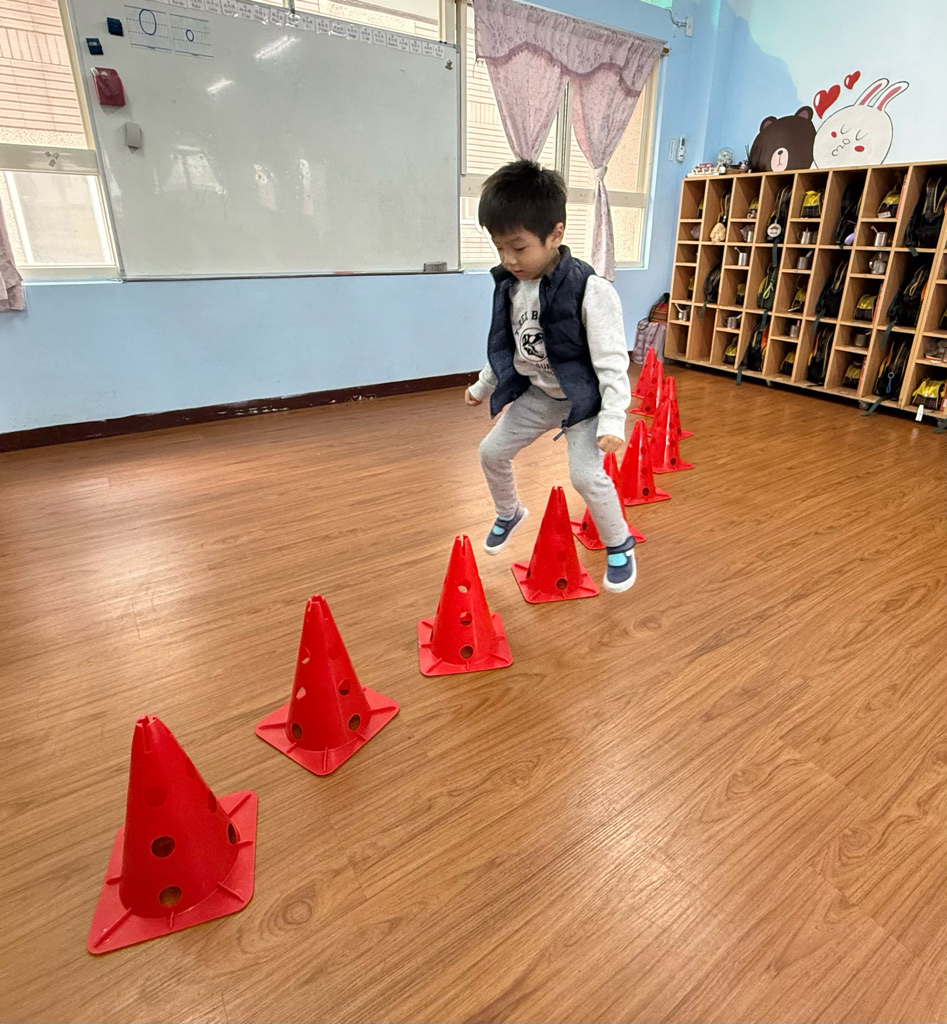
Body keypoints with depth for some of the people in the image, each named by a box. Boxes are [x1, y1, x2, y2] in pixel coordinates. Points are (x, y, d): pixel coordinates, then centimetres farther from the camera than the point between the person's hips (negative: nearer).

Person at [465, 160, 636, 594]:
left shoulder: (590, 291, -24)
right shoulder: (509, 285, -5)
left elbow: (611, 361, -21)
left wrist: (612, 419, -27)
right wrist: (484, 386, 21)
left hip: (582, 398, -6)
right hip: (535, 394, 7)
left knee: (586, 474, -17)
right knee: (492, 452, 10)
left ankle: (620, 546, 11)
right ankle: (509, 514, 41)